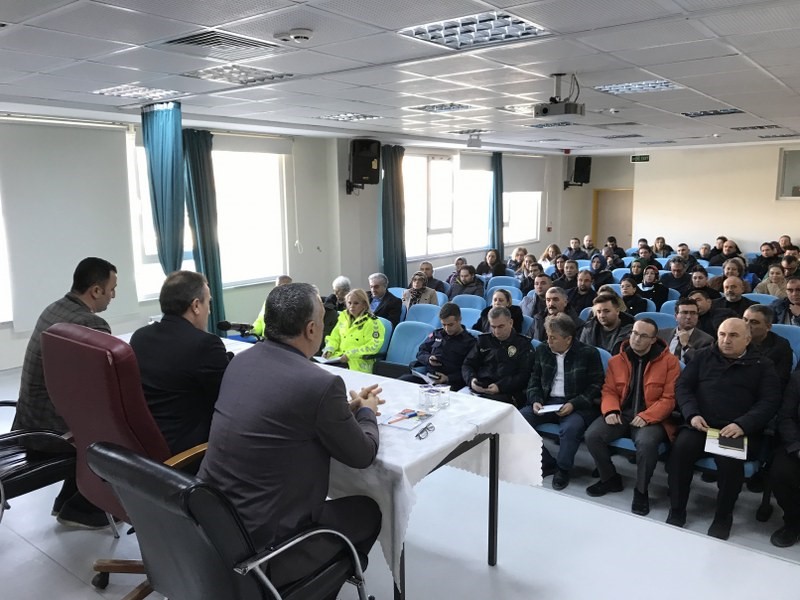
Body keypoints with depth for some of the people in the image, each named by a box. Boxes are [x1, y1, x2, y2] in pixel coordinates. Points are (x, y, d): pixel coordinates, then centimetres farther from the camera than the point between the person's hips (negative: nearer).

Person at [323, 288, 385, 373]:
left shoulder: (372, 322, -3)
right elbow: (334, 337, 22)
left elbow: (373, 346, -11)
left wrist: (350, 355, -17)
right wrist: (329, 350, 1)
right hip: (339, 357, 6)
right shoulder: (343, 317, 16)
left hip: (359, 362, -6)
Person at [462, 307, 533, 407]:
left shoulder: (523, 344, 11)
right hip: (478, 389, 4)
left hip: (506, 393, -3)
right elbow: (467, 365, 22)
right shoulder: (483, 340, 22)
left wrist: (500, 387, -14)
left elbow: (524, 375, 0)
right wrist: (471, 380, -2)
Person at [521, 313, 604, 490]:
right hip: (547, 402, 5)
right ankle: (546, 463, -4)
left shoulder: (588, 353, -4)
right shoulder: (542, 351, 9)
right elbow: (535, 379, 16)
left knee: (570, 428, -36)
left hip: (578, 406, -4)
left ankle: (563, 469, -8)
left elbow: (596, 386, -5)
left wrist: (574, 404, -18)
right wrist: (535, 400, -3)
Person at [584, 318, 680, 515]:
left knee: (647, 443, -36)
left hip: (652, 418, -4)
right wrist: (611, 411, -11)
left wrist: (646, 417, -20)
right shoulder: (616, 360, 9)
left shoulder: (669, 361, -3)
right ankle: (610, 479, 7)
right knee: (592, 435, -20)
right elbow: (609, 390, 10)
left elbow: (669, 398, -7)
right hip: (621, 413, 4)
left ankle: (641, 491, -9)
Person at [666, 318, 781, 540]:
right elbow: (682, 386, 10)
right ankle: (676, 511, -10)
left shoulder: (763, 366, 10)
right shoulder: (704, 357, 15)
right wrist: (692, 414, -9)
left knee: (730, 459, -31)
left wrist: (742, 425, -18)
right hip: (701, 425, 2)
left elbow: (770, 402, -1)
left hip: (740, 430, -2)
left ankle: (723, 517, -5)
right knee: (681, 447, -27)